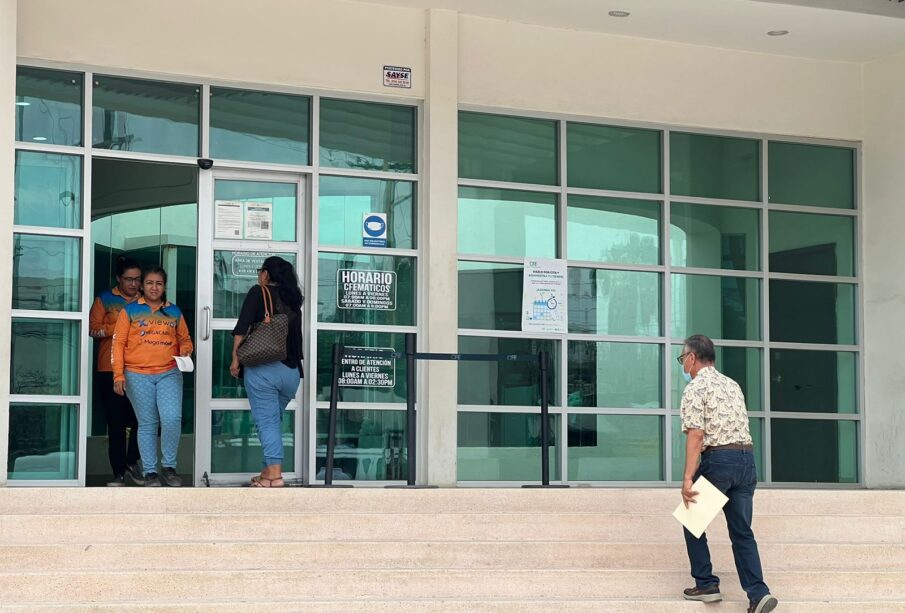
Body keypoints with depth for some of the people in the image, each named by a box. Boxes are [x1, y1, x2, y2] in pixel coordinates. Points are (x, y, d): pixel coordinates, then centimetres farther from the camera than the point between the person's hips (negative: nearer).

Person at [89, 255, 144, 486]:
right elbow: (93, 330, -3)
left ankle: (132, 462, 18)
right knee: (116, 423, 1)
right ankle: (119, 472, 7)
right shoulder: (105, 300, 7)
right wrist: (120, 326, -15)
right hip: (111, 371, -2)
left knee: (140, 419, -3)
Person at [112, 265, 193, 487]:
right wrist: (118, 375, -4)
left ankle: (169, 467, 3)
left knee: (172, 419, -15)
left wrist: (185, 351, -3)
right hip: (138, 376, -1)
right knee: (147, 424, 2)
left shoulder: (174, 312, 13)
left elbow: (185, 339, 21)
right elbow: (118, 343, 3)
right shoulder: (130, 311, 6)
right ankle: (150, 472, 11)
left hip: (169, 373, 1)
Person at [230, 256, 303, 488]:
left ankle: (274, 474, -12)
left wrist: (235, 358, -4)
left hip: (263, 368, -5)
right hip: (291, 371, 5)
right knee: (274, 420, 16)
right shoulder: (293, 301, 16)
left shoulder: (259, 292, 1)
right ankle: (270, 469, 15)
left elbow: (242, 327, -8)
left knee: (267, 421, -5)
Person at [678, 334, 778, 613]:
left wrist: (688, 479, -20)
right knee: (742, 531, 8)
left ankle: (706, 584, 10)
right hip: (747, 459, 7)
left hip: (718, 459, -7)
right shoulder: (732, 384, 18)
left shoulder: (695, 387, -6)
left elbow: (696, 435, -16)